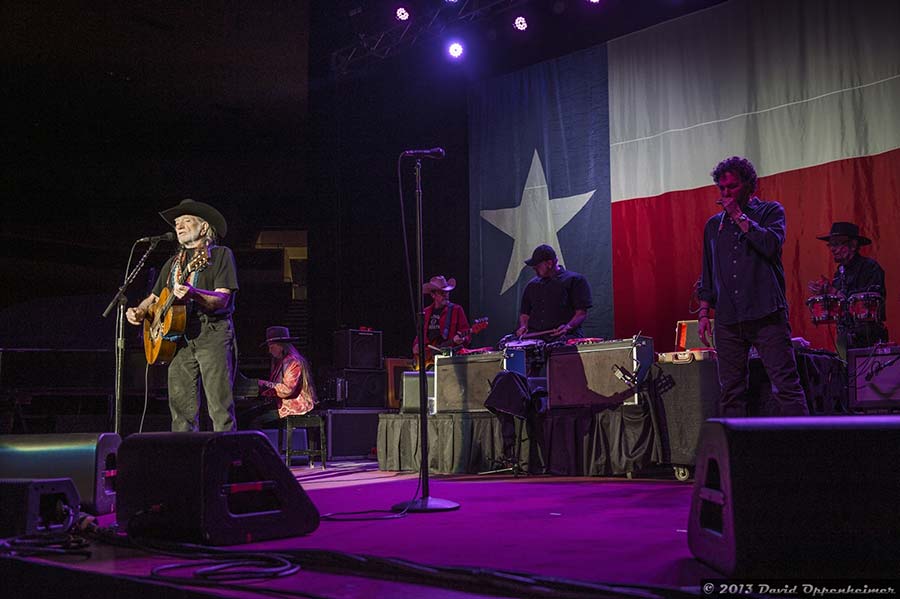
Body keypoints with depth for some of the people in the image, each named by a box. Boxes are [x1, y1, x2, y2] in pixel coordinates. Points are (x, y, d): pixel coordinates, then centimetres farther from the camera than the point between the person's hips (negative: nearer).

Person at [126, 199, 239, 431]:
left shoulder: (221, 255, 6)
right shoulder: (173, 263, 24)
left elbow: (222, 299, -6)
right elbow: (154, 297, 29)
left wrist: (193, 294, -24)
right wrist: (139, 312, 7)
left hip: (212, 333, -5)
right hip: (179, 336, 6)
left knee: (220, 407, -11)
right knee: (181, 406, -1)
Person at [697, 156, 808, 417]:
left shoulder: (770, 211, 9)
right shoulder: (713, 225, 19)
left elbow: (771, 245, -12)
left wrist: (738, 215, -5)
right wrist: (704, 313, 13)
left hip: (766, 315, -4)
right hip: (727, 319, 4)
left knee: (786, 386, -9)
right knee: (731, 391, 4)